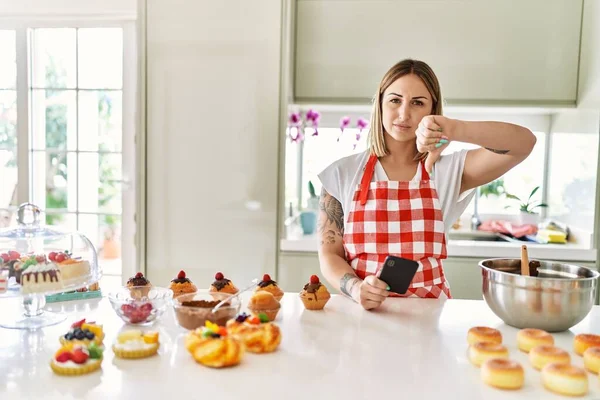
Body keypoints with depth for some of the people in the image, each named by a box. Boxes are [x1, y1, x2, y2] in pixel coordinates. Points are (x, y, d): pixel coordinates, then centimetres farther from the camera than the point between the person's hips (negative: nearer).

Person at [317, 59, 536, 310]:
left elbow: (524, 143, -9)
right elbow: (329, 254, 3)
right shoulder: (343, 173, 3)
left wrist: (458, 131, -25)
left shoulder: (448, 171, 3)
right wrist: (356, 288, -18)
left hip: (427, 311, 0)